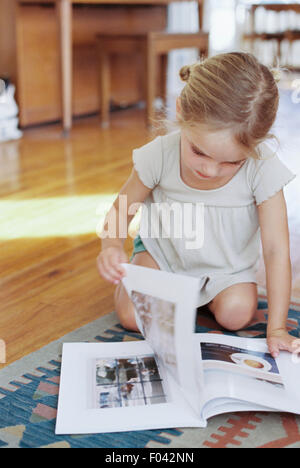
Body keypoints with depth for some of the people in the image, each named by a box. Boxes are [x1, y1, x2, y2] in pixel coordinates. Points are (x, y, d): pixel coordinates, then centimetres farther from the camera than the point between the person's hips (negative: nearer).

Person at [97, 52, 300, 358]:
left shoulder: (263, 168, -32)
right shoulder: (160, 155, -28)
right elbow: (121, 210, -13)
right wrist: (112, 247, -36)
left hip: (228, 264, 0)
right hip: (163, 251, 1)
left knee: (237, 313, -23)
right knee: (131, 316, -13)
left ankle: (205, 294, 12)